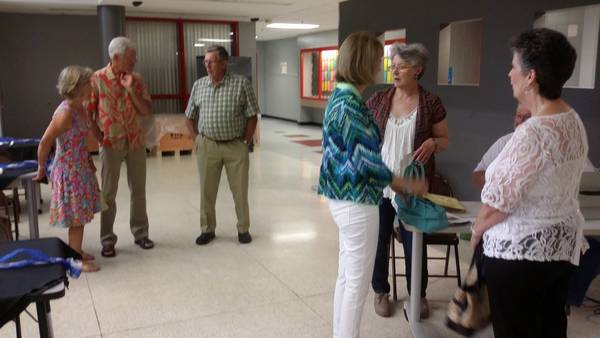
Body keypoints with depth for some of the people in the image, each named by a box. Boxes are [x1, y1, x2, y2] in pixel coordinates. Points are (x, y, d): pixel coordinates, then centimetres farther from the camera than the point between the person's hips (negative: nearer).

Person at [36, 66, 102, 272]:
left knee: (81, 213, 18)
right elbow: (45, 143, -19)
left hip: (81, 167, 9)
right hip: (69, 170, -9)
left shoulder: (81, 107, 3)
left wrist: (88, 160, 17)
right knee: (76, 216, 1)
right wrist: (41, 169, -9)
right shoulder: (65, 113, -24)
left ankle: (76, 251, 34)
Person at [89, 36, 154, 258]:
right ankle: (107, 240, 14)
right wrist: (99, 137, -9)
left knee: (138, 190, 9)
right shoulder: (97, 79, -8)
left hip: (136, 141, 3)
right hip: (111, 143, -3)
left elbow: (147, 111, -2)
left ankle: (140, 233, 22)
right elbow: (87, 112, -4)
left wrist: (131, 89, -12)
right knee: (108, 193, 4)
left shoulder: (136, 79, 2)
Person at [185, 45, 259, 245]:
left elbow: (252, 116, -3)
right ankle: (207, 229, 24)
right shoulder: (198, 85, 5)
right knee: (206, 191, 8)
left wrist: (246, 141, -5)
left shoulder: (241, 83, -5)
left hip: (236, 146, -2)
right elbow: (190, 117, 14)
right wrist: (198, 138, 6)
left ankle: (243, 229, 22)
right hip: (208, 146, 3)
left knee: (240, 191, 6)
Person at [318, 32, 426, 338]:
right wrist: (406, 185, -8)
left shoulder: (341, 96, 9)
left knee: (346, 277, 20)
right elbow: (365, 161, -20)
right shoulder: (350, 104, -21)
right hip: (356, 202, -10)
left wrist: (393, 180, 17)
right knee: (357, 283, 4)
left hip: (344, 198, 10)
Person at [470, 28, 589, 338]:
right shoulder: (573, 121, 2)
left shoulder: (533, 133, -26)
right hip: (563, 243, 9)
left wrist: (477, 230, -3)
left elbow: (498, 202, -22)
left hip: (521, 249, -8)